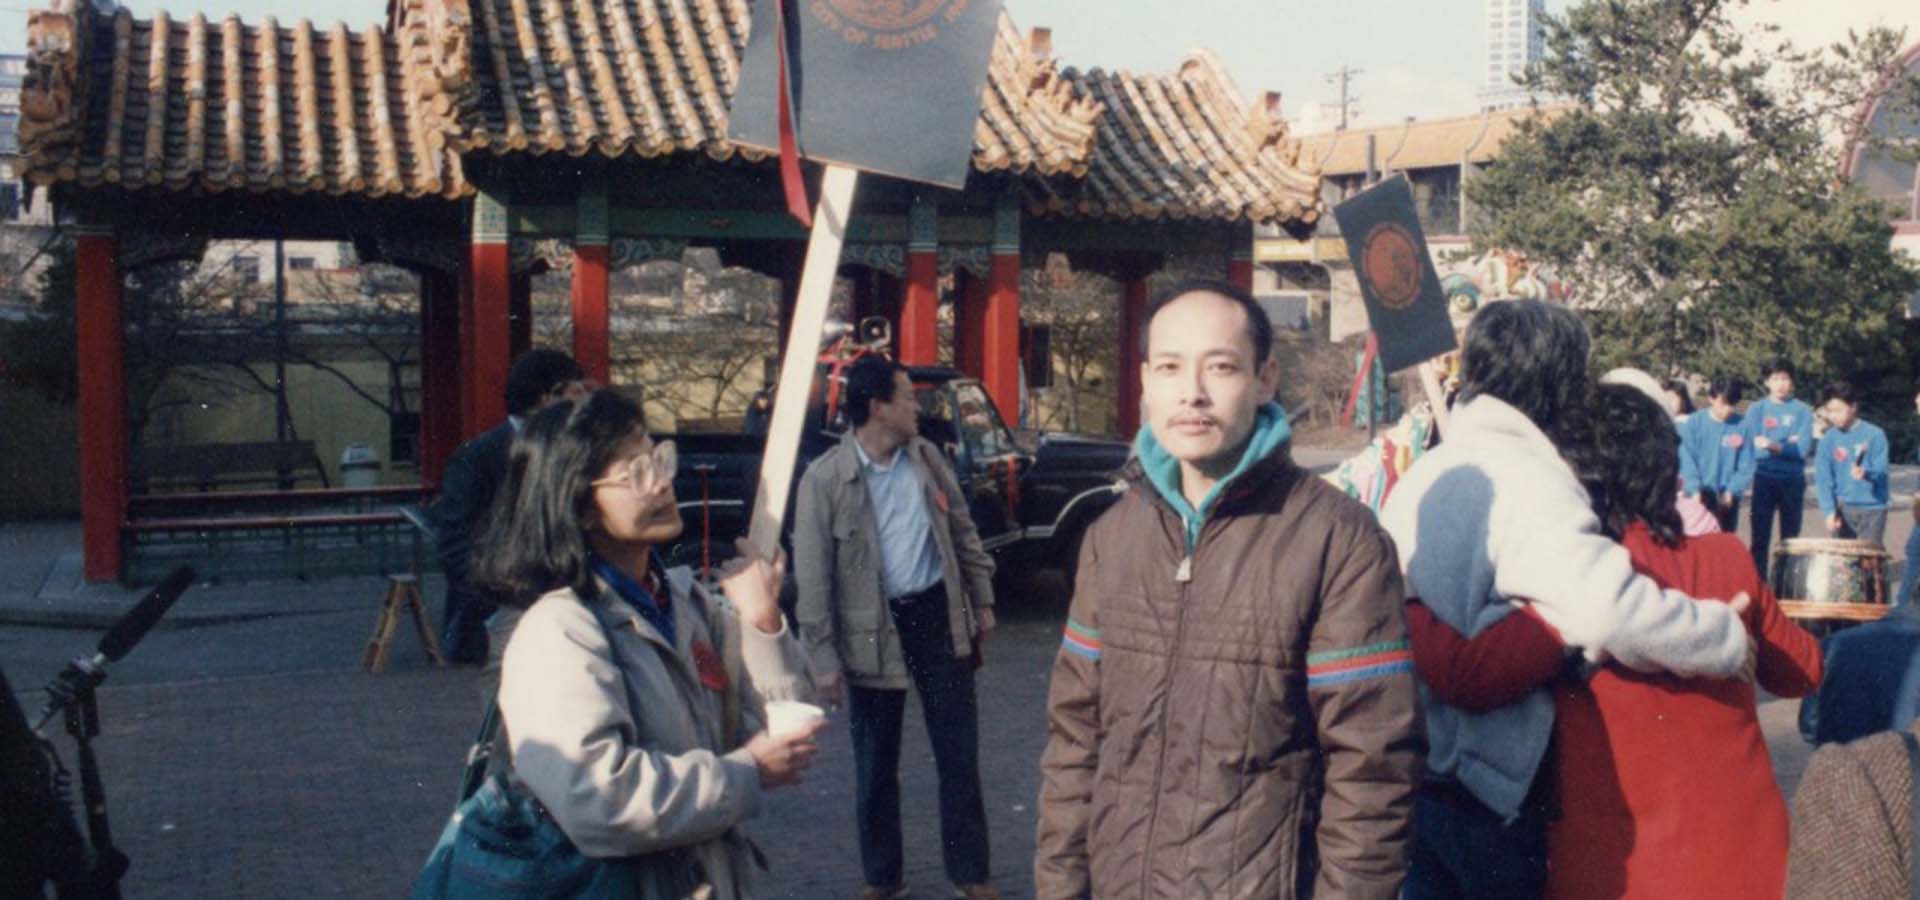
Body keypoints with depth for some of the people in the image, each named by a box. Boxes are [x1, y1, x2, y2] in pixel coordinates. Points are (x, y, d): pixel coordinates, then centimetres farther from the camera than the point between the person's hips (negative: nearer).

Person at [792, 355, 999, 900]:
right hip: (871, 629, -3)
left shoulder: (925, 457, 2)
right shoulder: (825, 479, -12)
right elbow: (812, 576, -10)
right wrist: (824, 659, -11)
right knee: (875, 767, 10)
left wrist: (982, 600, 12)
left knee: (959, 755, 7)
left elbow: (962, 532, 12)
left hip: (937, 615, 3)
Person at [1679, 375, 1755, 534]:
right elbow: (1686, 460, -8)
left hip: (1727, 499, 1)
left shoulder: (1742, 426, -5)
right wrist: (1694, 490, -18)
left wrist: (1732, 491, -13)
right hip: (1698, 498, -1)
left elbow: (1746, 466, -2)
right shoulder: (1694, 422, -8)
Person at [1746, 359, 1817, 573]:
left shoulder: (1802, 411, 4)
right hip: (1764, 478, 0)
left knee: (1790, 541, 7)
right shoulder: (1756, 409, 5)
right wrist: (1788, 444, -13)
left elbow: (1804, 447, -8)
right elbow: (1753, 446, -5)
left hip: (1793, 480, 0)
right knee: (1760, 540, -3)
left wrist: (1775, 445, -21)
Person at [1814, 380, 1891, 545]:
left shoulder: (1874, 434, -6)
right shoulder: (1829, 440, 2)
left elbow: (1881, 471, -10)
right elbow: (1823, 480, -1)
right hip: (1842, 508, 3)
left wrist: (1866, 474, -32)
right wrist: (1829, 511, -12)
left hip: (1872, 509, -3)